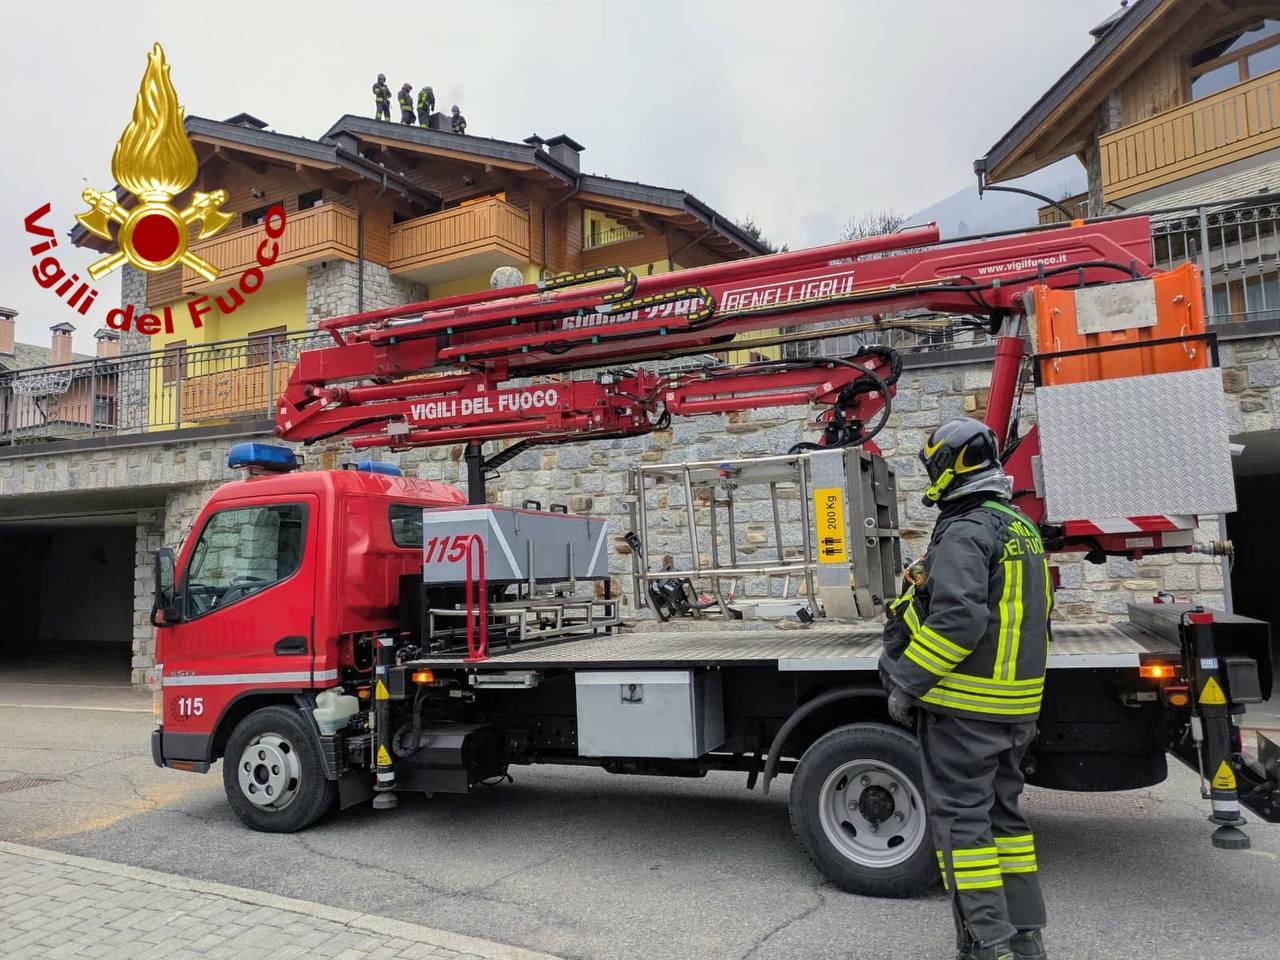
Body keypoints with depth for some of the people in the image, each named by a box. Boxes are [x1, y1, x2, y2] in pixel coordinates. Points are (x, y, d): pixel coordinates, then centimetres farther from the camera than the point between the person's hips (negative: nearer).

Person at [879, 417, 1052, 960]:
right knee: (1003, 813, 17)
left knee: (960, 817, -1)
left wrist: (906, 683, -18)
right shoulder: (1023, 530, 14)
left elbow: (957, 620, -26)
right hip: (1016, 706, 9)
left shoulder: (965, 533, -16)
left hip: (963, 705, -9)